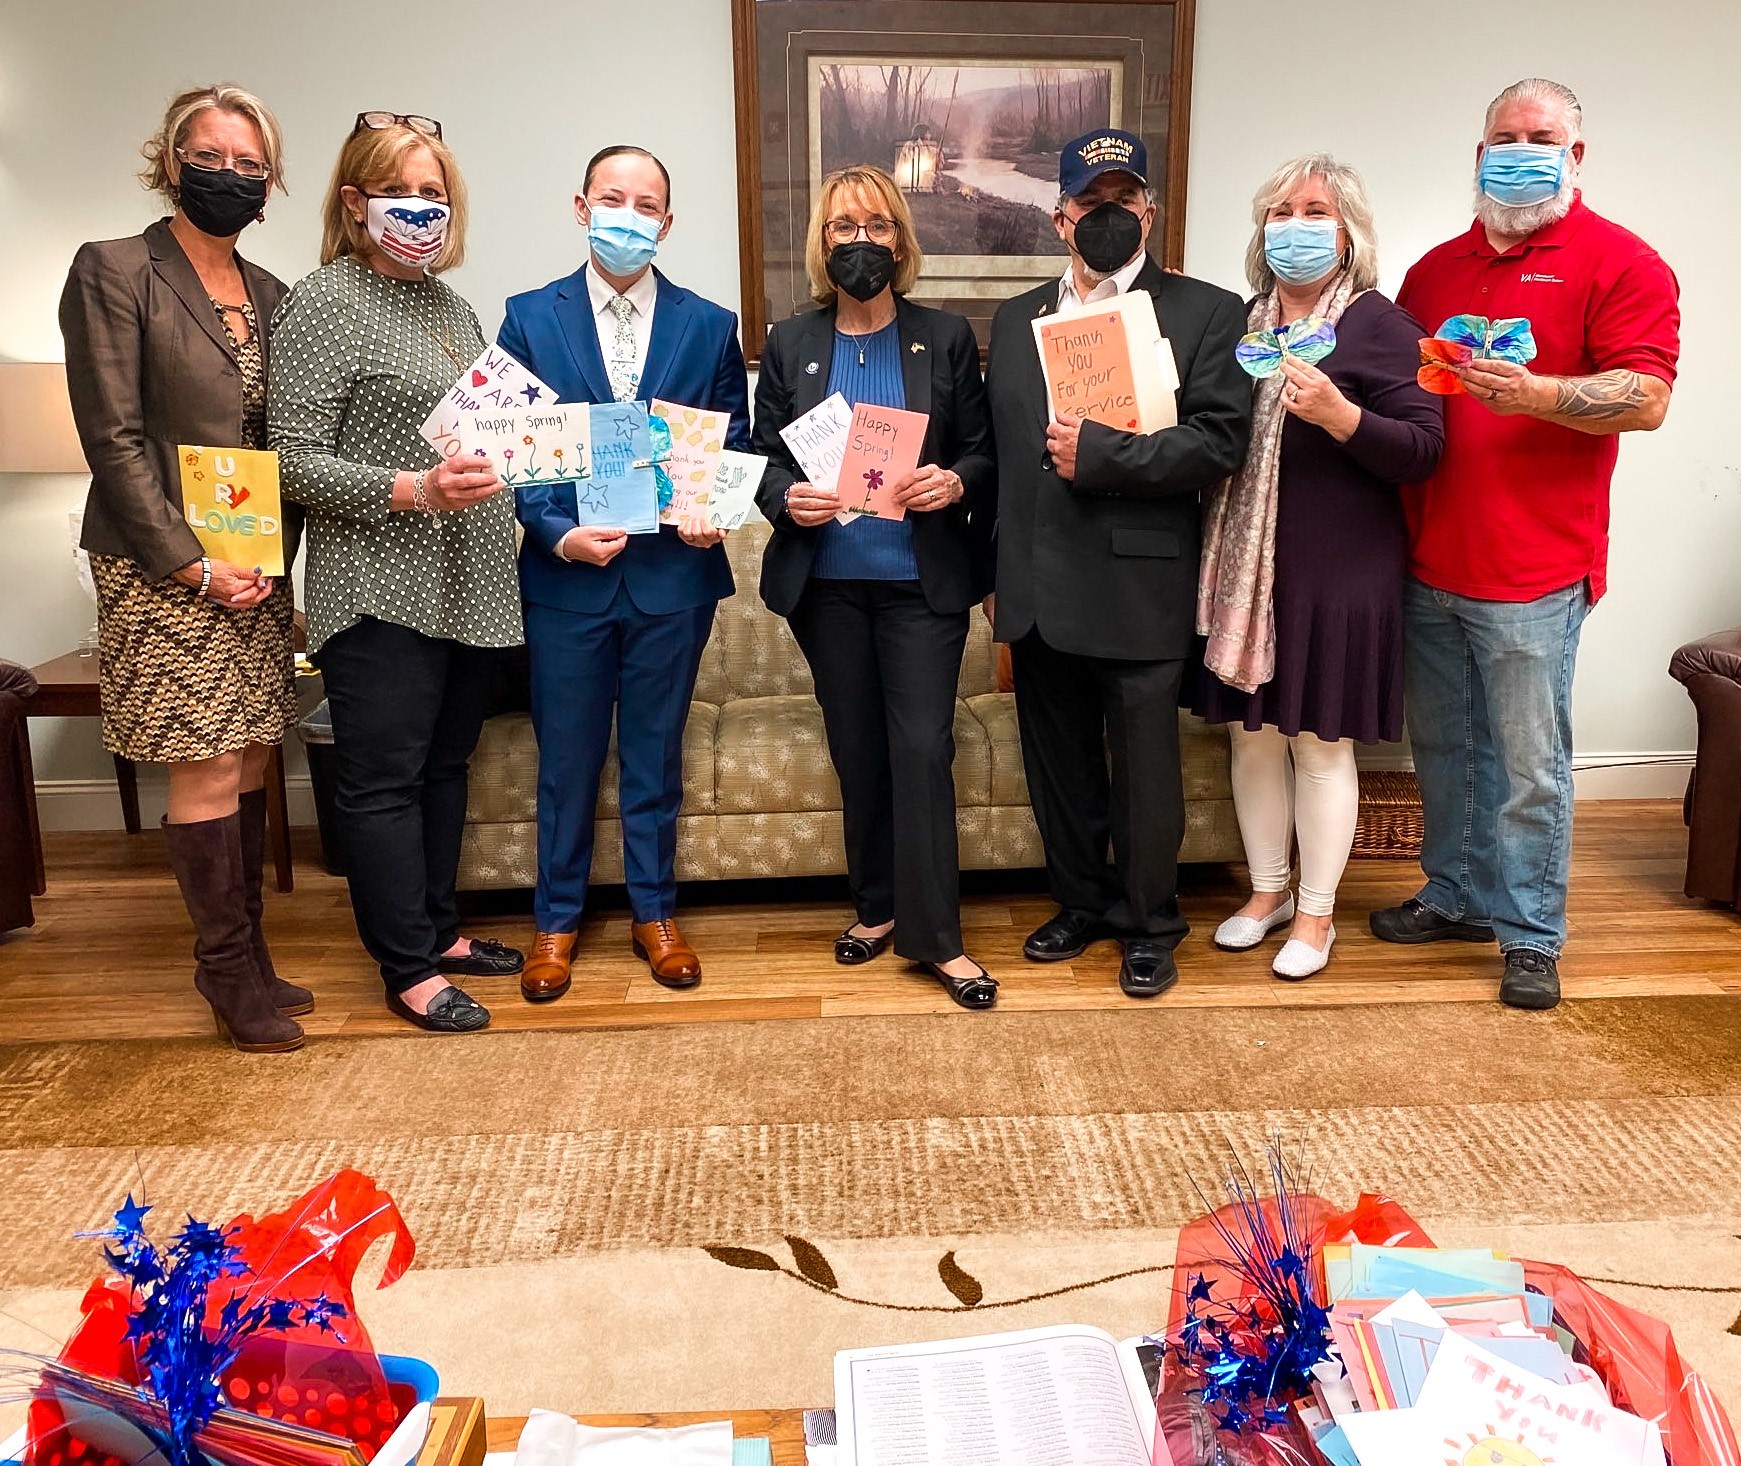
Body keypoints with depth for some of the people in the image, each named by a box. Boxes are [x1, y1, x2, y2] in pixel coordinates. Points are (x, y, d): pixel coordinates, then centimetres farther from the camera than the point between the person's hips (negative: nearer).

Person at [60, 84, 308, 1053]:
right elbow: (114, 437, -11)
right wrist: (194, 566, -14)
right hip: (163, 569, -5)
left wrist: (276, 557, 1)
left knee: (252, 763, 8)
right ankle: (230, 969, 10)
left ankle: (244, 955, 19)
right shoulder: (115, 273, -5)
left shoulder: (271, 294, 12)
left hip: (258, 570, 6)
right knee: (208, 772, -3)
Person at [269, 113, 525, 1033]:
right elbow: (295, 462, -12)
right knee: (383, 778, 1)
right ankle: (408, 969, 12)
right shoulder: (324, 302, -7)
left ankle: (437, 929, 29)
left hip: (468, 584, 8)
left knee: (445, 763, 15)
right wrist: (413, 490, -24)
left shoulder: (448, 303, 15)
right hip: (382, 589, -7)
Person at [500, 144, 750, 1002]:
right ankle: (556, 919, 25)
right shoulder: (529, 318, 3)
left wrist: (708, 511, -13)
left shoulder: (709, 326, 5)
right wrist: (557, 534, -14)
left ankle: (654, 913, 26)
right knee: (565, 757, 9)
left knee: (655, 753, 11)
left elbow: (734, 446, 7)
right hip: (565, 573, 0)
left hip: (673, 575, 1)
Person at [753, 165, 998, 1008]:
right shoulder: (790, 345, 7)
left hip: (923, 580, -2)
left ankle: (934, 934, 4)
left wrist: (955, 483, -17)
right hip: (826, 582, 2)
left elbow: (981, 453, 4)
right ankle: (876, 906, 27)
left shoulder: (946, 338, 3)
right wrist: (787, 497, -14)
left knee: (922, 748, -6)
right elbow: (765, 458, 7)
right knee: (855, 748, 10)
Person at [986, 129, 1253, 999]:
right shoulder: (1015, 320, 14)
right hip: (1037, 591, 5)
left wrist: (1098, 454, -18)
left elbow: (1220, 441, -11)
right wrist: (994, 573, 10)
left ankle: (1148, 926, 24)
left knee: (1143, 769, 6)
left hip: (1139, 589, -4)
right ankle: (1080, 903, 34)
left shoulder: (1204, 313, -1)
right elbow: (995, 447, 14)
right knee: (1058, 762, 15)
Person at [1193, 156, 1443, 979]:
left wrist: (1339, 414, -25)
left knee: (1320, 740, 3)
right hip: (1243, 564, 5)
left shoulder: (1380, 325, -4)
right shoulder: (1241, 322, 11)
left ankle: (1316, 913, 18)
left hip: (1336, 570, -5)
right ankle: (1266, 891, 28)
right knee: (1250, 733, 11)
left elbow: (1423, 449, -10)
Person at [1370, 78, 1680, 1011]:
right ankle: (1457, 897, 31)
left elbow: (1645, 400, -11)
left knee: (1529, 766, 1)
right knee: (1443, 749, 15)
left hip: (1532, 570, -5)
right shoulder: (1436, 269, 15)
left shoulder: (1620, 263, -2)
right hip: (1427, 563, 6)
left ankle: (1531, 935, 16)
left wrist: (1533, 393, -25)